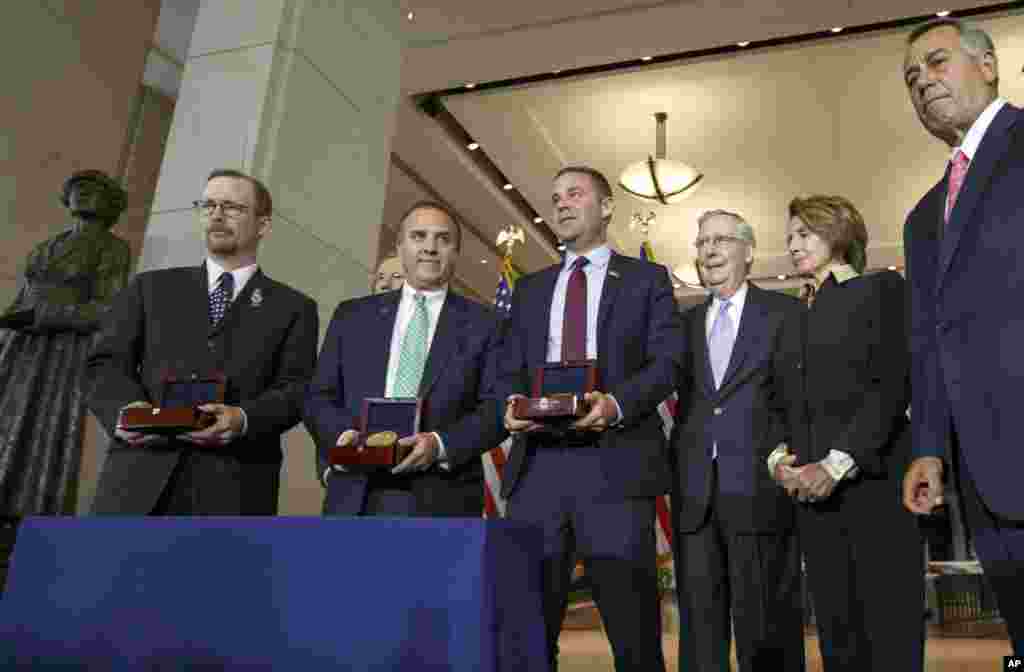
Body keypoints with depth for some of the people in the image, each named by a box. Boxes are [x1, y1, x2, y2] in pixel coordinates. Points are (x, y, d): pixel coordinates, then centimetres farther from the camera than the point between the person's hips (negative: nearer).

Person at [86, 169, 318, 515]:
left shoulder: (294, 308, 14)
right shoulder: (150, 287, 20)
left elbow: (296, 391, 4)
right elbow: (108, 363, 12)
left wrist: (243, 419, -16)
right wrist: (128, 410, -10)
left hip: (235, 486, -1)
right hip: (141, 475, 2)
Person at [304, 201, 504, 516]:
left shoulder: (483, 324, 7)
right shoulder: (353, 315, 14)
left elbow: (496, 408, 0)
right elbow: (319, 396, 12)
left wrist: (441, 444, -16)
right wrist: (342, 434, -9)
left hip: (443, 500, -2)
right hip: (356, 496, 2)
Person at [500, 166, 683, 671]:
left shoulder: (646, 279, 11)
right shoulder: (530, 288, 21)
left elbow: (668, 361, -1)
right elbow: (508, 368, 15)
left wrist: (616, 402, -19)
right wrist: (512, 402, -8)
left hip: (614, 463, -3)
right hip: (536, 464, 4)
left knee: (633, 631, 2)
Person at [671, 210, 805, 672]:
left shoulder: (786, 313, 4)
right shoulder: (687, 323, 17)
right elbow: (684, 404, 15)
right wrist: (676, 475, 6)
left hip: (759, 489, -4)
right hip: (694, 493, 4)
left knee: (767, 629, 3)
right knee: (699, 624, 10)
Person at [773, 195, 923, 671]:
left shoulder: (881, 289, 3)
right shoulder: (794, 321, 20)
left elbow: (893, 384, -10)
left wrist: (837, 463, -17)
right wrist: (777, 456, -2)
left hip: (874, 484, -5)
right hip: (811, 492, 6)